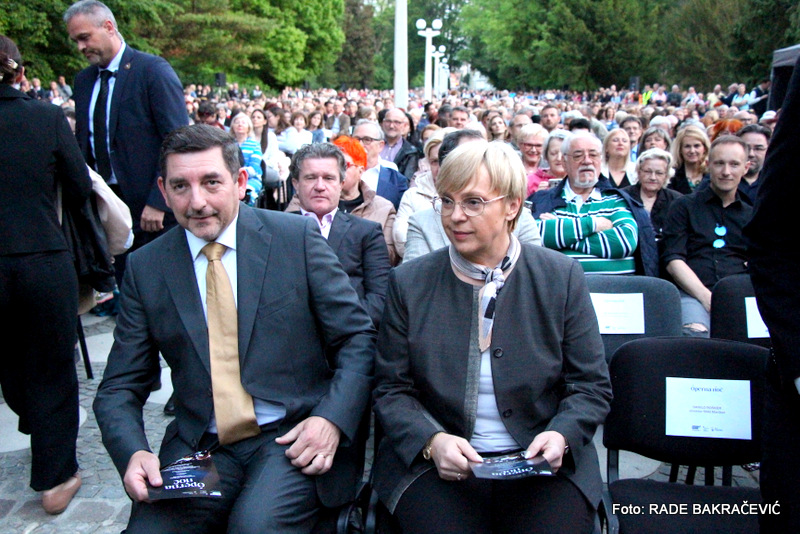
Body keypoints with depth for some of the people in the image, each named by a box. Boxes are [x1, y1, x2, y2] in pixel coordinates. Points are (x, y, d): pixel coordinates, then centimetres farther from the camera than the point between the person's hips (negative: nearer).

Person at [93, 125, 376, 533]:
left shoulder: (296, 237, -2)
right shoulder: (144, 268, 5)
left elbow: (358, 338, 0)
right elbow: (119, 387, 7)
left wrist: (332, 419, -15)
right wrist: (133, 453, -13)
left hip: (294, 438, -2)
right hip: (198, 448, 2)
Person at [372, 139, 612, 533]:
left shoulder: (561, 277, 2)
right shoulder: (409, 282, 3)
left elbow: (591, 386, 5)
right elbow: (391, 390, 4)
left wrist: (561, 436, -15)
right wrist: (432, 440, -14)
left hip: (541, 463, 1)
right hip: (433, 466, 0)